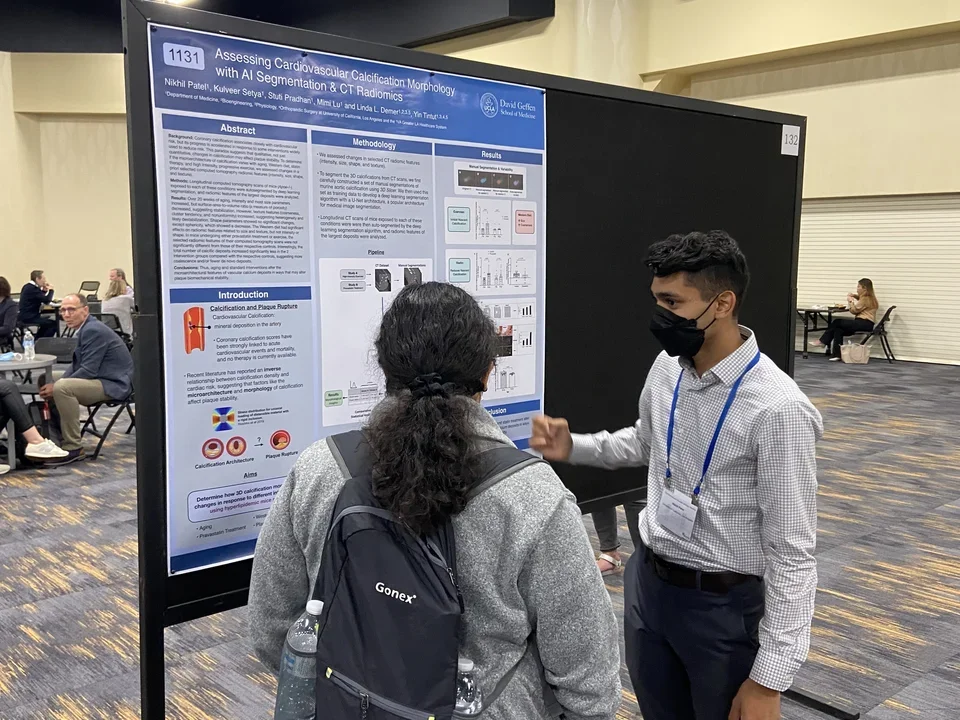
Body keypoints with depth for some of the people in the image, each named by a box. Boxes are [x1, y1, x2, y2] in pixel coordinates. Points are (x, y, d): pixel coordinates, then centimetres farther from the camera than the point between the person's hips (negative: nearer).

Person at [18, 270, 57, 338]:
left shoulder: (28, 287, 13)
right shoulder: (33, 288, -19)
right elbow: (47, 300, -21)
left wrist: (44, 290, 9)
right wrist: (51, 290, -5)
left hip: (25, 316, 11)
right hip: (29, 318, -11)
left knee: (46, 321, 30)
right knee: (54, 323, -10)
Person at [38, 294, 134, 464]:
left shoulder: (93, 330, -19)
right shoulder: (85, 329, 11)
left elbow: (88, 370, -23)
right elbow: (77, 365, 16)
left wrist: (57, 387, -17)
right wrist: (55, 385, 0)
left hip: (114, 384, -11)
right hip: (100, 379, 11)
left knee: (62, 388, -30)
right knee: (48, 383, 17)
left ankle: (73, 447, -20)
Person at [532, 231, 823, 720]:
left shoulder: (777, 410, -25)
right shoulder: (667, 368, -4)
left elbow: (792, 554, -19)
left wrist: (769, 680, -17)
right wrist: (572, 448, 0)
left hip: (725, 605, -6)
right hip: (648, 583, 6)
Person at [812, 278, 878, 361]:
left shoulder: (866, 299, -12)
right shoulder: (868, 297, 18)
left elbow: (854, 310, -11)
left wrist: (850, 301, 5)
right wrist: (853, 295, 18)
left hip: (864, 323, -10)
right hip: (863, 323, 10)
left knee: (837, 322, -8)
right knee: (838, 329, -5)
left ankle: (823, 342, 2)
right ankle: (836, 354, -14)